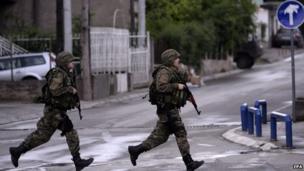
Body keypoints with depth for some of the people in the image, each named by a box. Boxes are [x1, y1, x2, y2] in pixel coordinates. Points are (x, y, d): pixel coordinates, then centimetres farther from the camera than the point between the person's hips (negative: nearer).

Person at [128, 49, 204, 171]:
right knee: (181, 134, -6)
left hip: (171, 109, 10)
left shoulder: (171, 72, 17)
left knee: (160, 136, 10)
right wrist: (176, 86, -21)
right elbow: (161, 87, -28)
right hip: (168, 109, -10)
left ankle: (136, 150, 11)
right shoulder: (164, 72, -13)